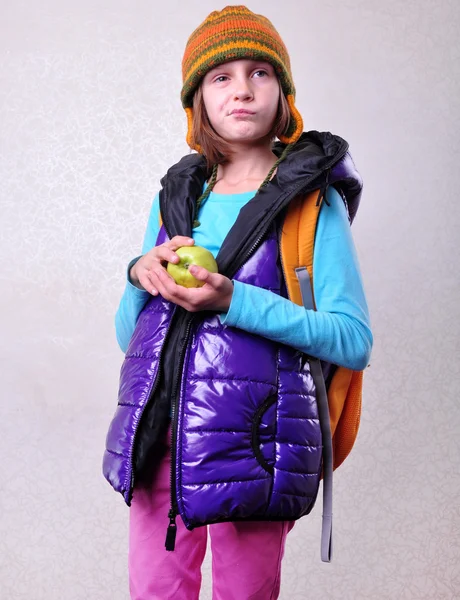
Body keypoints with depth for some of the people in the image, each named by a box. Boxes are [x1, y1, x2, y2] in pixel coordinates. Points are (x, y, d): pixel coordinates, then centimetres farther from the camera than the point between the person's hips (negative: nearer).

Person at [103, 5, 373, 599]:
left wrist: (232, 300, -18)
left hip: (249, 437, -4)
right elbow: (127, 334, 16)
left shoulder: (313, 199, 0)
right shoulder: (175, 195, 13)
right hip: (158, 435, 4)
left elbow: (354, 340, -10)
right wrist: (140, 276, -6)